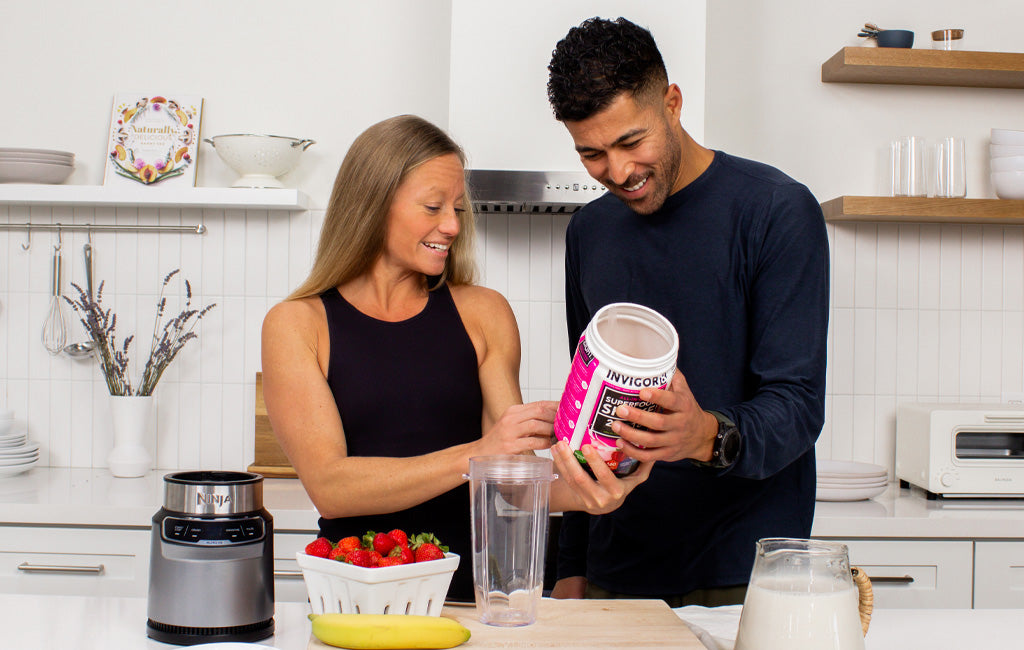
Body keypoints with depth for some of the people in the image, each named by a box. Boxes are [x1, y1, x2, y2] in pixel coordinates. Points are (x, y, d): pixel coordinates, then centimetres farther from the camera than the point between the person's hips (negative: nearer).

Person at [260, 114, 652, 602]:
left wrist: (574, 493, -16)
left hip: (471, 587, 2)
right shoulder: (296, 324, 3)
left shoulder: (484, 313, 10)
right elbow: (328, 485, -8)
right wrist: (475, 454, -18)